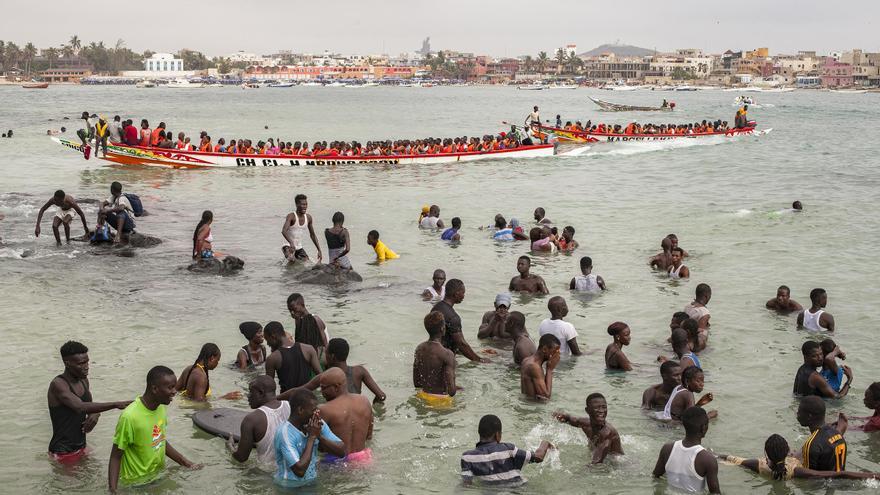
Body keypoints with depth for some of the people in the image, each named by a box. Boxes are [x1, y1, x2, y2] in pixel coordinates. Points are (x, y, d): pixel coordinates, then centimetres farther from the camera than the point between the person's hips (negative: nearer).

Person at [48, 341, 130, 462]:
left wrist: (95, 414, -7)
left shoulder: (84, 381, 5)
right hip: (63, 452, -8)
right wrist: (116, 404, -38)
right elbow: (80, 407, -34)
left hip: (81, 447, 8)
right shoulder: (58, 384, -21)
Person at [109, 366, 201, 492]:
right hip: (137, 484, -6)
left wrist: (187, 463, 10)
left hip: (159, 476, 6)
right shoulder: (130, 416, -25)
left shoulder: (161, 408, -3)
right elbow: (116, 456, -17)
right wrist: (112, 489, -26)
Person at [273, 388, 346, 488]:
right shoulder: (285, 433, -17)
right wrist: (312, 437, -18)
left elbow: (342, 452, -2)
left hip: (313, 483, 6)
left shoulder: (318, 425, 1)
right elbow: (300, 471, -24)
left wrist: (319, 436, -14)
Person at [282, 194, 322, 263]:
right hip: (288, 246, -6)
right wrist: (291, 243, -49)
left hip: (299, 247, 6)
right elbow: (283, 231, -33)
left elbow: (312, 235, 15)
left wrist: (319, 250, 11)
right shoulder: (291, 216, -17)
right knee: (291, 258, -35)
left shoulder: (308, 218, 3)